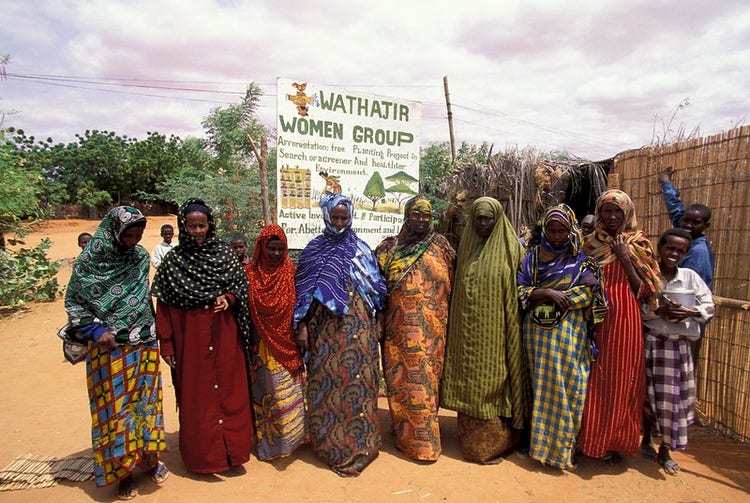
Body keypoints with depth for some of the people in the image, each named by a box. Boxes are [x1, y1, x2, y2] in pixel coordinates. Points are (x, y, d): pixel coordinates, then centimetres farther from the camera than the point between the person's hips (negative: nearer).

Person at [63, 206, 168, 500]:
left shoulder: (141, 257, 2)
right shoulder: (91, 259, -9)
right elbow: (73, 300, -2)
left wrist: (152, 331, 11)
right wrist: (96, 330, -14)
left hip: (144, 344, 3)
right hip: (110, 347, -3)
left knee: (145, 399, 11)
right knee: (115, 406, 6)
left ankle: (149, 458, 28)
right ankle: (122, 472, 21)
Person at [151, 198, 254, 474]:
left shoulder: (224, 253, 2)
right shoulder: (173, 260, -1)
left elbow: (241, 284, 7)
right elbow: (163, 305, -1)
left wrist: (228, 298, -14)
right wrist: (167, 345, -3)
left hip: (224, 334, 1)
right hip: (190, 336, -1)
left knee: (229, 389, 8)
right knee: (195, 395, 7)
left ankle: (232, 449, 24)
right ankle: (201, 454, 23)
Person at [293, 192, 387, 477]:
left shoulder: (361, 249, 6)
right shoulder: (314, 249, 6)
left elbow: (376, 288, 8)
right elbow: (304, 290, 3)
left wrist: (376, 322, 4)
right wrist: (302, 326, -3)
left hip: (357, 327, 0)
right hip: (325, 328, 0)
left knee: (357, 382, 2)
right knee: (326, 383, 5)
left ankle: (357, 445, 16)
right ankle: (328, 443, 22)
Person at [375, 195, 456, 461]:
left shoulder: (441, 246, 6)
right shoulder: (390, 247, 6)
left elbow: (454, 283, 9)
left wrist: (449, 318, 5)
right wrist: (379, 319, -1)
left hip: (432, 328, 0)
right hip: (400, 327, 0)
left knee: (427, 377, 3)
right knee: (402, 378, 5)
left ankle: (423, 434, 19)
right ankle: (405, 433, 23)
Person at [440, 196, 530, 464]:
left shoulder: (511, 248, -3)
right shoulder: (466, 246, 8)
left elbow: (520, 289, -2)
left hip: (495, 329, -4)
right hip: (468, 328, 4)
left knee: (493, 379, 3)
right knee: (469, 381, 10)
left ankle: (496, 439, 21)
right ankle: (471, 437, 26)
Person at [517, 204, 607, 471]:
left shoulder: (581, 259, 5)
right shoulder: (533, 257, 9)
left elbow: (588, 293, -8)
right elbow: (519, 290, 2)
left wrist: (539, 295, -13)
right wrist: (547, 293, -15)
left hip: (569, 333, -1)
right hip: (538, 332, 1)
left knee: (567, 387, 0)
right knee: (541, 385, 5)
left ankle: (561, 447, 13)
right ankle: (540, 441, 17)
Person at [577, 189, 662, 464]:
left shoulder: (638, 245, 2)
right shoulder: (590, 244, 7)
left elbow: (644, 290, -3)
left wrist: (625, 259, -12)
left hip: (626, 321, -1)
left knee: (621, 381, 5)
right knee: (595, 382, 6)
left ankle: (616, 442, 22)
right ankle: (592, 440, 22)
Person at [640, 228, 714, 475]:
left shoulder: (691, 277, 3)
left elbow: (709, 306, 5)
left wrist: (689, 312, -13)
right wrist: (659, 311, -23)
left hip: (679, 345, 3)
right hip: (651, 343, -3)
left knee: (676, 398, 7)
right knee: (650, 395, 7)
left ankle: (665, 449, 25)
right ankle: (646, 442, 28)